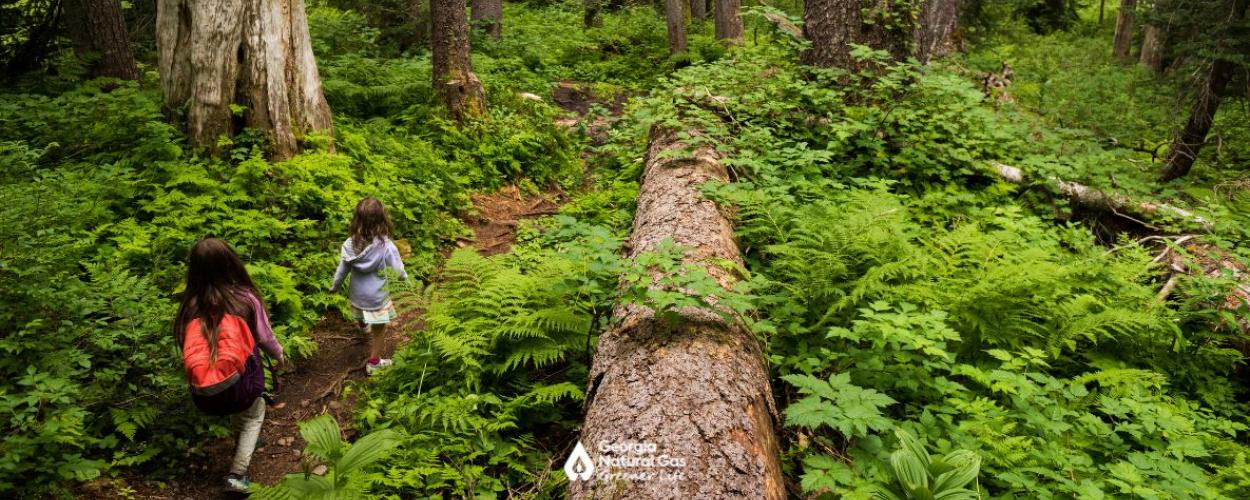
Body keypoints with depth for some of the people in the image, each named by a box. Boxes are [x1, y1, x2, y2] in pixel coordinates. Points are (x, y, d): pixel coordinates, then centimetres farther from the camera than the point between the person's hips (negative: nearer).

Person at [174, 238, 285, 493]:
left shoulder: (190, 305, -2)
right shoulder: (245, 298, -6)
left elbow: (188, 348, 6)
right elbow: (265, 339, 6)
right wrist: (279, 354, 27)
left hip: (203, 397, 3)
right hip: (238, 388, -3)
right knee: (255, 409, 27)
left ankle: (243, 440, 48)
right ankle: (237, 475, 14)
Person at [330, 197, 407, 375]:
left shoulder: (349, 244, -14)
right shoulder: (386, 246, -26)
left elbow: (342, 270, -1)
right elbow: (398, 272, -14)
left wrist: (334, 287, 18)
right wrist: (407, 280, 9)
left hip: (357, 294, 4)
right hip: (377, 297, -4)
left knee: (363, 319, 33)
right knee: (379, 329, 14)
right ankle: (374, 363, 26)